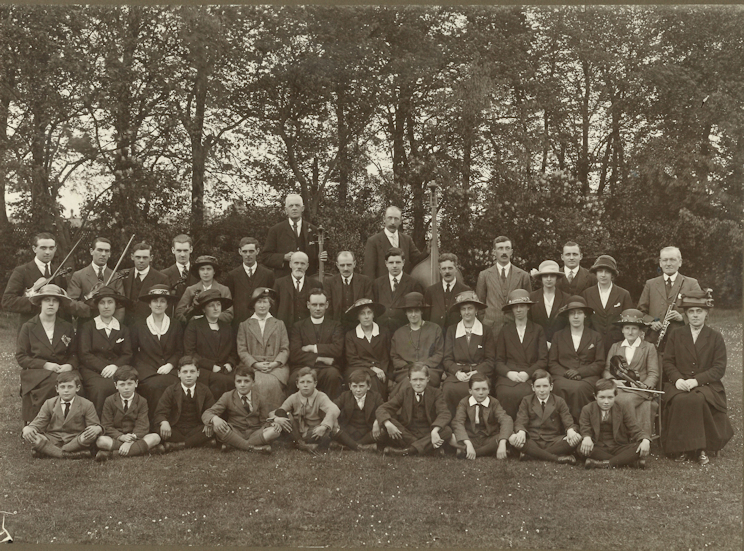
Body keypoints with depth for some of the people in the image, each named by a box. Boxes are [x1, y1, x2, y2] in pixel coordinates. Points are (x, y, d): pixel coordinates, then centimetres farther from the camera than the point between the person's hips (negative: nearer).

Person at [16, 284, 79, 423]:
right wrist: (45, 365, -12)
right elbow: (20, 357, 2)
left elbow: (74, 353, 16)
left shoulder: (67, 327, 16)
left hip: (63, 371, 2)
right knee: (55, 381, -36)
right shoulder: (28, 327, 8)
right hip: (35, 372, -2)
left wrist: (70, 365, -8)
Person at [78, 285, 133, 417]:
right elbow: (84, 354, 3)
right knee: (100, 388, -36)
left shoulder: (123, 329, 21)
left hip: (117, 370, 2)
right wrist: (103, 367, -12)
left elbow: (127, 355, 11)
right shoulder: (87, 327, 14)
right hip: (92, 370, -2)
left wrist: (115, 366, -12)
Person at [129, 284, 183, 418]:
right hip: (146, 372, -1)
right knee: (154, 386, -33)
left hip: (169, 370, 1)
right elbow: (133, 352, 12)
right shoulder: (139, 326, 14)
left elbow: (180, 351, 12)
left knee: (171, 385, -33)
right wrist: (140, 368, -3)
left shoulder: (176, 327, 16)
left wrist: (170, 365, -6)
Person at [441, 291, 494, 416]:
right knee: (448, 390, -34)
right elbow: (447, 359, 11)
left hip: (479, 374, -1)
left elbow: (490, 360, 8)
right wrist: (457, 372, -9)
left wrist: (476, 372, -11)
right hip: (456, 374, 1)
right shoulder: (451, 332, 18)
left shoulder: (486, 332, 14)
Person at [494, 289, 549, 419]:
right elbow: (499, 360, 12)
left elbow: (543, 360, 8)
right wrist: (509, 373, -9)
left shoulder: (537, 330, 17)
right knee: (506, 393, -33)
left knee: (525, 393, -35)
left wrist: (527, 373, -9)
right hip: (508, 375, 1)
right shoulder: (505, 331, 19)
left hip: (531, 376, -1)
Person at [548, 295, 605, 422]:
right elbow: (552, 363, 12)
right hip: (563, 377, 1)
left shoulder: (596, 337, 17)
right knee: (564, 387, -36)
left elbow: (600, 364, 8)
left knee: (578, 388, -37)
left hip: (587, 378, -1)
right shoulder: (558, 336, 19)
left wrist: (579, 372, -8)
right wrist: (566, 374, -8)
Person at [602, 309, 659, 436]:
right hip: (618, 387, 2)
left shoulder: (649, 348, 17)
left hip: (639, 389, -2)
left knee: (625, 400, -35)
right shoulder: (615, 347, 23)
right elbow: (607, 370, 14)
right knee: (611, 400, -34)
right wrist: (613, 381, -8)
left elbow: (653, 374, 7)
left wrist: (646, 385, -14)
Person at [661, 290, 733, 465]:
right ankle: (682, 448, -20)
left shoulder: (716, 337, 7)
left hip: (706, 385, -1)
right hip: (679, 385, 1)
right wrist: (677, 379, -13)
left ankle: (702, 449, -20)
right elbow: (667, 361, 8)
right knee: (680, 400, -33)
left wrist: (696, 380, -15)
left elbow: (719, 368, -1)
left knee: (697, 399, -35)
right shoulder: (676, 335, 14)